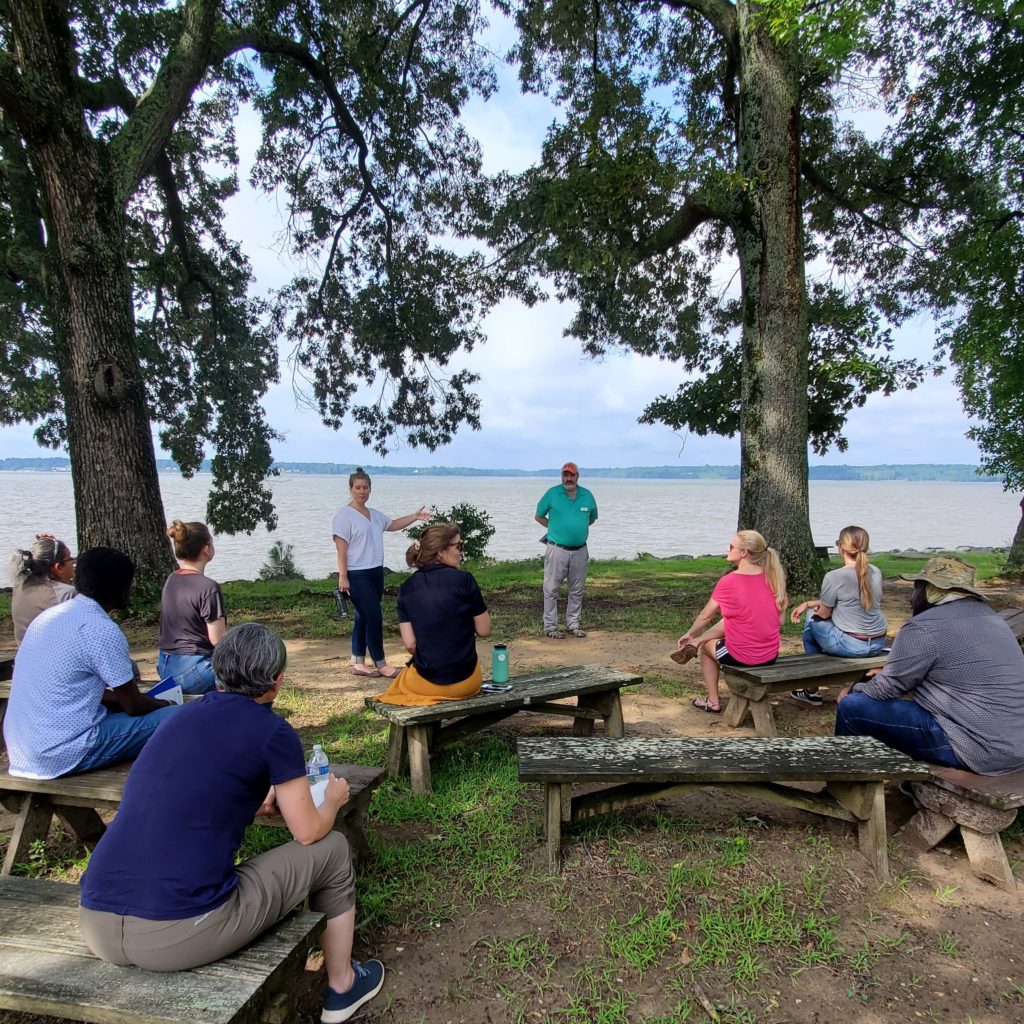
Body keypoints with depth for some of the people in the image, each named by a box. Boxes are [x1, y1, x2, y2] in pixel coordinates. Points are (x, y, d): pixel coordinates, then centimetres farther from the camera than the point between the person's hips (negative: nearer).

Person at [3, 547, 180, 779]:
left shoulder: (52, 614, 9)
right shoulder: (102, 630, -17)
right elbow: (134, 705, -8)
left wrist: (118, 696, 21)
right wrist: (165, 704, 11)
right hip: (65, 753, -9)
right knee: (177, 718, -8)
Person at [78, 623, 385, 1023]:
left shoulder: (185, 714, 12)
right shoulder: (272, 730, -6)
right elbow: (308, 831, 4)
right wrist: (333, 799, 24)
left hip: (96, 929, 7)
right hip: (182, 936, -7)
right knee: (331, 849, 13)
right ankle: (341, 987, 32)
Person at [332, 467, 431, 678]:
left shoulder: (375, 514, 14)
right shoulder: (344, 515, -9)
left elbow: (393, 524, 29)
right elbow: (341, 549, -13)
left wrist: (414, 517, 16)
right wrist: (343, 576, -18)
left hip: (376, 572, 8)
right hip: (357, 575, -8)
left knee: (363, 619, 12)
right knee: (374, 618, -7)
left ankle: (358, 664, 20)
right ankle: (380, 665, 3)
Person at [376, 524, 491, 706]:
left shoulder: (406, 588, -2)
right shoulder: (464, 579, -13)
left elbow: (410, 644, -3)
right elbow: (484, 630, -6)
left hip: (426, 684, 1)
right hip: (466, 682, -1)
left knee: (407, 673, 34)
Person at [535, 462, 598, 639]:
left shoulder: (587, 495, 4)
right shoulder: (552, 493, -3)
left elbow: (592, 518, 20)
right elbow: (539, 516, 6)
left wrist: (578, 527, 10)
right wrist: (554, 528, 3)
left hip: (580, 551, 3)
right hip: (557, 550, -3)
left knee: (577, 590, 12)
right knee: (552, 589, 0)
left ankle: (573, 624, 25)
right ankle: (550, 626, 9)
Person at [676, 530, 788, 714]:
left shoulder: (728, 581, -15)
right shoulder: (771, 578, -2)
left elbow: (706, 616, -2)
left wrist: (690, 634, 17)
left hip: (742, 656, -5)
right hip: (771, 655, 5)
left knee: (707, 645, 25)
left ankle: (713, 702, 29)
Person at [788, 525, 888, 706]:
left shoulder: (834, 577, -16)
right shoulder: (876, 572, 5)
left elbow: (824, 613, -4)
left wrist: (809, 607, 19)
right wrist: (807, 603, 17)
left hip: (851, 646, -7)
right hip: (878, 644, 7)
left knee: (812, 618, 19)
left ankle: (812, 691, 30)